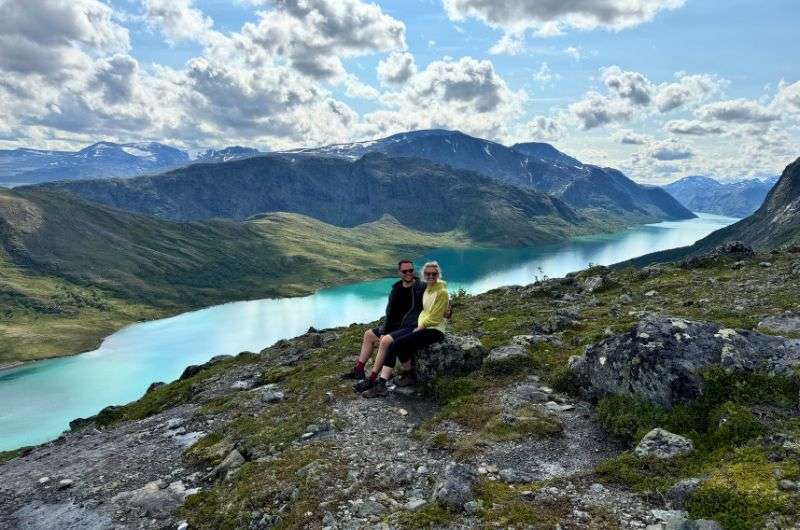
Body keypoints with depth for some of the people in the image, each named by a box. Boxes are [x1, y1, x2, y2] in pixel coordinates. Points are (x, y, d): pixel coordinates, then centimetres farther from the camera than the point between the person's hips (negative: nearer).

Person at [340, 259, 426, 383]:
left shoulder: (422, 287, -9)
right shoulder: (396, 289, 10)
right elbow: (389, 312, 11)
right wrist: (383, 331, 2)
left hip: (411, 328, -8)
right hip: (396, 326, 8)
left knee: (386, 340, -30)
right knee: (368, 334, 10)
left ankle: (372, 379, -22)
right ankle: (358, 370, 12)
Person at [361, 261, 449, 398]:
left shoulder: (442, 292, -11)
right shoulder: (427, 289, 15)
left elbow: (433, 319, -14)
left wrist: (417, 329, -11)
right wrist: (418, 326, 6)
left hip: (434, 330, -8)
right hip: (422, 326, 8)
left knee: (399, 343, -26)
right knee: (391, 342, -16)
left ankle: (409, 375, -1)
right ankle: (381, 385, -21)